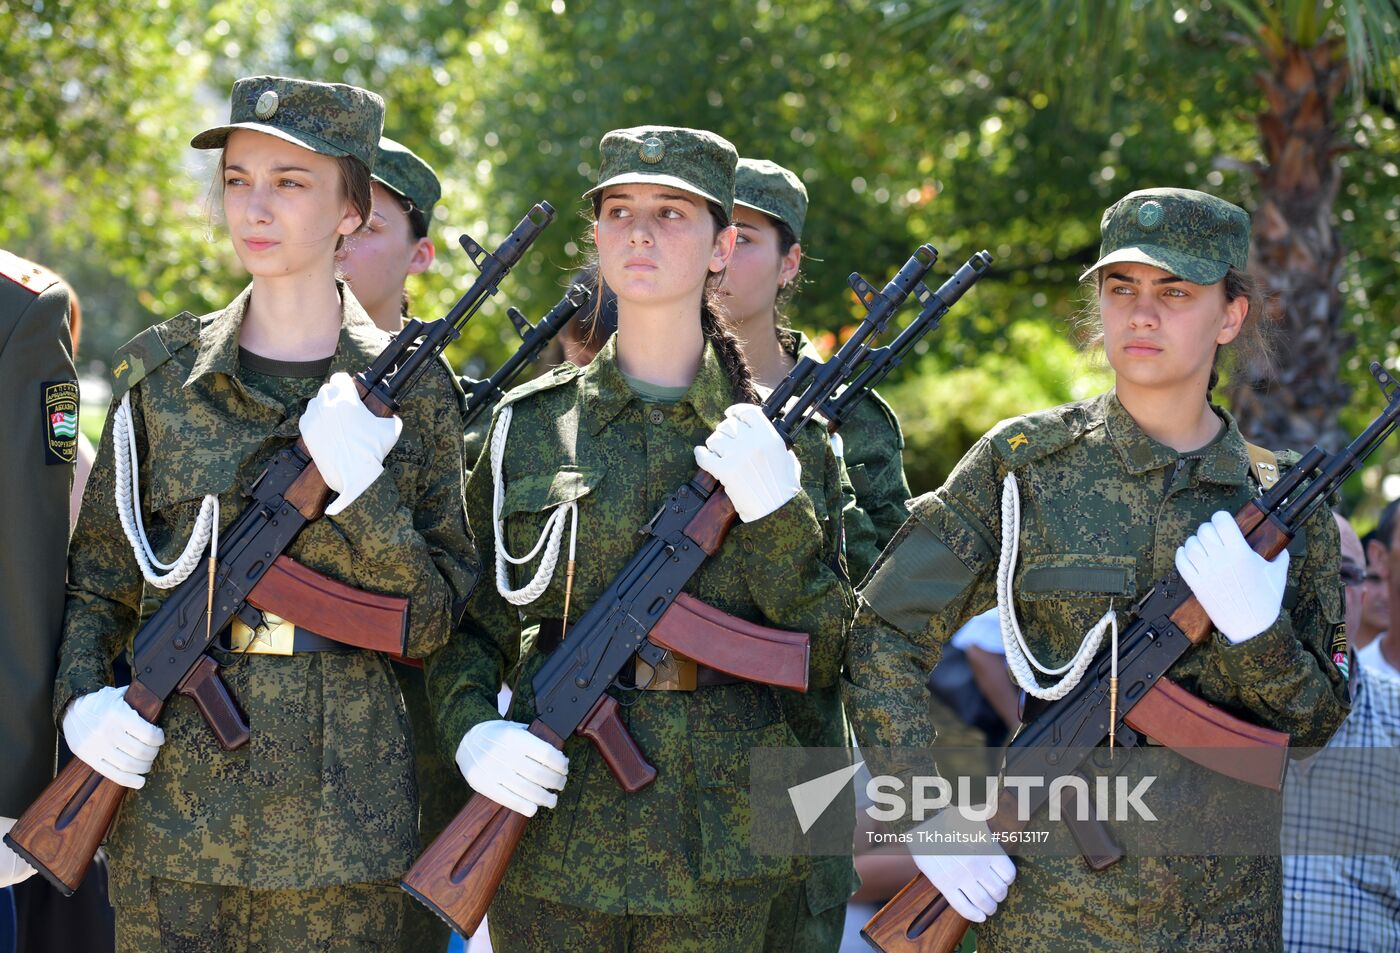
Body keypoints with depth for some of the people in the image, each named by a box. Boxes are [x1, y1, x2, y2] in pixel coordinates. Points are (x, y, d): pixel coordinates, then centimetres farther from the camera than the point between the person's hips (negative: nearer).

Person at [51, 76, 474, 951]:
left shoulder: (407, 391, 1)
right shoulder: (162, 373, 5)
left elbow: (433, 621, -1)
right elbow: (97, 580, 11)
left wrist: (359, 487, -15)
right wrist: (82, 695, -7)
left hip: (340, 810, -1)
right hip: (169, 803, 1)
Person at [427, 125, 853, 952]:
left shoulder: (783, 434, 4)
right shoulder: (528, 424, 5)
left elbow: (824, 657, 1)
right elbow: (470, 620, 8)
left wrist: (777, 510, -12)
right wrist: (472, 730, -11)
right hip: (553, 823, 0)